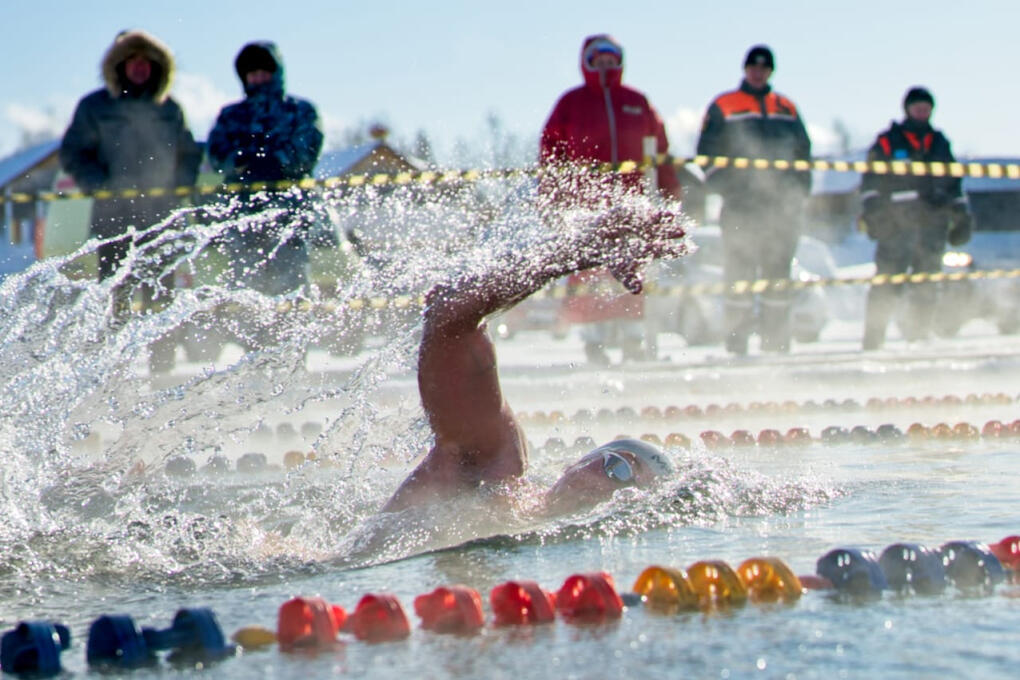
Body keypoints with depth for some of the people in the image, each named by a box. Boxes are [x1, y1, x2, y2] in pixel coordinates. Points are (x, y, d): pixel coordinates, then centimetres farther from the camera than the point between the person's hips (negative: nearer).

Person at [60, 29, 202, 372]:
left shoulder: (169, 110, 15)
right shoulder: (95, 107, 7)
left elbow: (189, 155, 22)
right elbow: (72, 155, 5)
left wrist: (177, 186, 4)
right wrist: (102, 186, -9)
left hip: (160, 217, 2)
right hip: (113, 218, -2)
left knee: (161, 296, -1)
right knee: (115, 294, -6)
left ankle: (163, 364, 3)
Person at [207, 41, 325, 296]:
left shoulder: (301, 110, 16)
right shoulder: (230, 115, 23)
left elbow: (306, 150, 0)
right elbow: (217, 154, 7)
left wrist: (278, 162, -17)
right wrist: (238, 162, -14)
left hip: (288, 201, -2)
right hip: (243, 204, 2)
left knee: (289, 279, -13)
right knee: (246, 277, -9)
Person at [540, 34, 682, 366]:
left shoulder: (636, 102, 13)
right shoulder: (571, 102, 7)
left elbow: (659, 146, 16)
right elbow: (551, 147, 5)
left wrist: (669, 186, 11)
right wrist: (552, 193, -2)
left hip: (629, 195, 2)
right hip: (585, 198, -2)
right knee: (588, 270, -8)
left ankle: (633, 338, 6)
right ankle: (594, 340, -4)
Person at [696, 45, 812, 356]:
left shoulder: (787, 110, 16)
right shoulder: (723, 107, 6)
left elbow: (802, 152, 20)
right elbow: (707, 152, 3)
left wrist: (799, 193, 10)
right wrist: (725, 187, -8)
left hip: (781, 205, 3)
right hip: (740, 206, -3)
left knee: (778, 273, 3)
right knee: (739, 273, -6)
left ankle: (776, 344, 8)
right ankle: (737, 344, -3)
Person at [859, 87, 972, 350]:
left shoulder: (940, 143, 20)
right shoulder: (887, 142, 7)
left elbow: (954, 183, 26)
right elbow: (871, 180, 2)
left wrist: (962, 216, 21)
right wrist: (871, 211, -9)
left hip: (933, 224, 4)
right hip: (895, 225, -4)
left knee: (926, 288, 0)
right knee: (887, 285, -10)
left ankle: (917, 333, 6)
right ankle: (873, 338, -8)